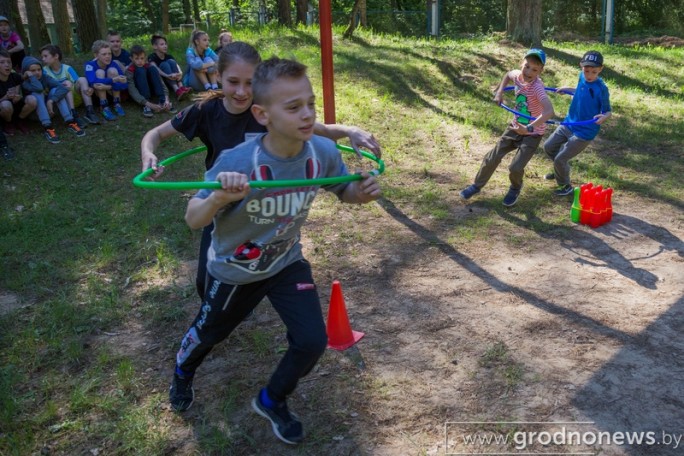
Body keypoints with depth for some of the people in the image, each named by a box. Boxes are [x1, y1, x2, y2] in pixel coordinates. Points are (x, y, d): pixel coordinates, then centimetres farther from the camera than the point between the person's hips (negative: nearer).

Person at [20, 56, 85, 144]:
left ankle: (70, 123, -29)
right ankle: (48, 128, -41)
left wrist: (51, 101, -34)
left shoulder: (45, 77, -6)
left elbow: (64, 88, -23)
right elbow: (39, 88, -37)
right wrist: (30, 75, -23)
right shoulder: (25, 83, -14)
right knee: (38, 94, -29)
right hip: (34, 113, -3)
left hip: (48, 110, 3)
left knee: (55, 90, -20)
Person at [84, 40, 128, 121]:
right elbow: (92, 82, -39)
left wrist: (108, 86, -41)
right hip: (96, 94, -1)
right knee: (100, 72, -27)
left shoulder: (113, 65, -16)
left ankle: (117, 104, -16)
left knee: (112, 70, -23)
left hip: (111, 91, 1)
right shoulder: (90, 65, -22)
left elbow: (125, 84, -24)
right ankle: (104, 107, -27)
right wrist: (114, 80, -49)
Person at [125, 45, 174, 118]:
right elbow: (132, 91, -30)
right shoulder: (129, 70, -19)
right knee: (140, 71, -27)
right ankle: (146, 106, -36)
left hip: (150, 91, 3)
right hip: (139, 95, -3)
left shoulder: (149, 66, -10)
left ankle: (162, 101, -28)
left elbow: (161, 83, -18)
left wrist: (166, 99, -37)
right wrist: (148, 104, -44)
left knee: (152, 68, -20)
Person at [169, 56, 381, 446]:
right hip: (234, 269, -2)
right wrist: (219, 198, -48)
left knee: (313, 342, -3)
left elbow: (344, 191, -3)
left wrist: (362, 192, -27)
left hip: (288, 262, 3)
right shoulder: (237, 163, -34)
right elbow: (193, 221, -26)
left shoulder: (323, 152, -23)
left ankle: (272, 402, 30)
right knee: (210, 333, 21)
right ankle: (183, 373, 60)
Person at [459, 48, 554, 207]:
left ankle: (515, 188, 24)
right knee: (492, 158, 9)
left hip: (533, 133, -6)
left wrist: (529, 128, -52)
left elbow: (549, 111, -45)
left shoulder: (537, 87, -31)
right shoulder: (517, 75, -12)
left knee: (515, 168, -12)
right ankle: (477, 185, 32)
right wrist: (500, 91, 0)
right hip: (516, 127, 6)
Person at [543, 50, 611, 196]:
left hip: (584, 132, -7)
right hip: (568, 124, 7)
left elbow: (607, 112, -16)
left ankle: (566, 186, 23)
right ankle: (562, 170, 45)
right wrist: (566, 89, 19)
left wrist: (604, 117, -36)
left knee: (560, 159, -4)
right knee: (549, 147, 19)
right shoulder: (582, 77, -5)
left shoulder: (601, 88, -23)